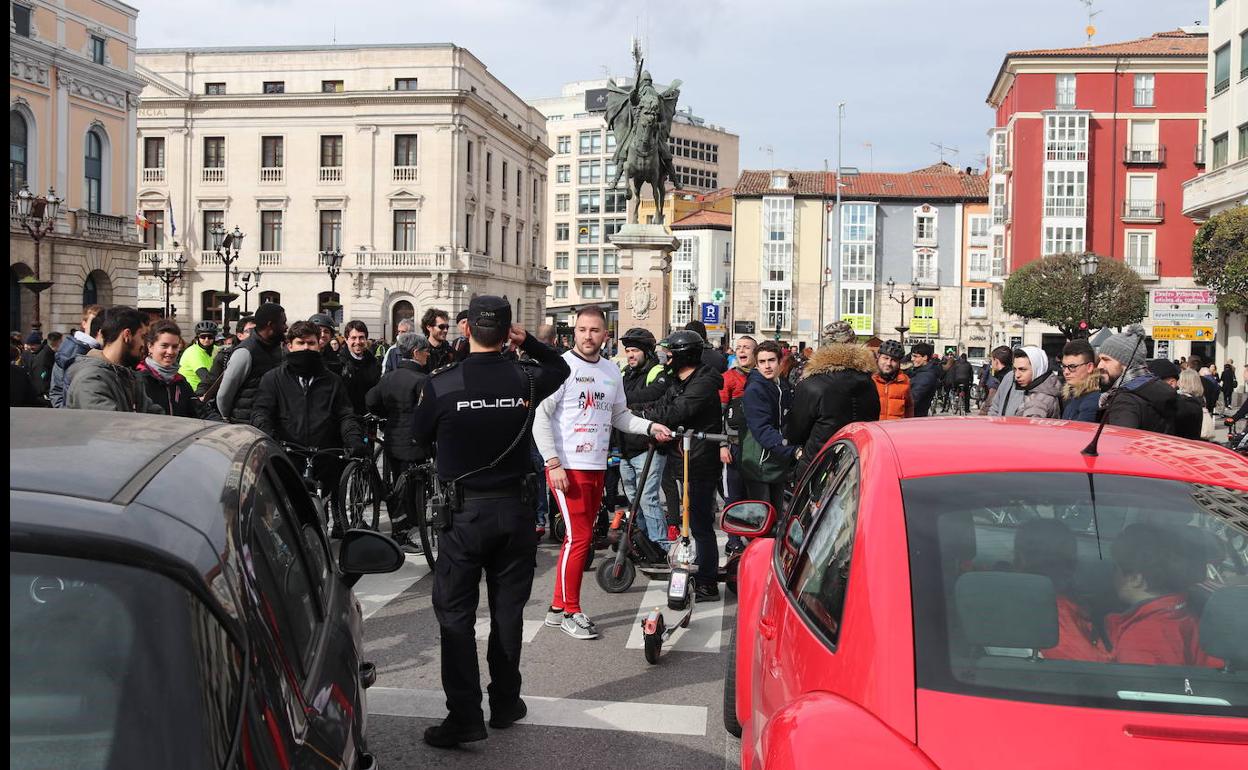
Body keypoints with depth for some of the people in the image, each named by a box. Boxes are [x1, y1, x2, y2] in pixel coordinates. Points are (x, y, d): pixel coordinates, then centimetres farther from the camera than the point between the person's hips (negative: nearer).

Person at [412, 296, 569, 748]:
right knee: (508, 608, 14)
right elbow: (560, 367, 18)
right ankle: (505, 703, 24)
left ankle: (464, 715, 2)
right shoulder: (524, 380, -6)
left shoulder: (441, 384, -13)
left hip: (465, 511, -2)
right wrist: (526, 341, 7)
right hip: (515, 509, 3)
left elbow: (421, 436, 5)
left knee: (456, 613, 5)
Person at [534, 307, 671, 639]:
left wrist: (649, 426, 2)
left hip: (597, 467, 7)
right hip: (567, 467, -7)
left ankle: (558, 607, 21)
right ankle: (570, 611, 6)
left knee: (582, 538, 11)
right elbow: (541, 418, -11)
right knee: (578, 538, -7)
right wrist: (553, 464, -17)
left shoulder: (612, 371, 12)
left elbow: (620, 415, 19)